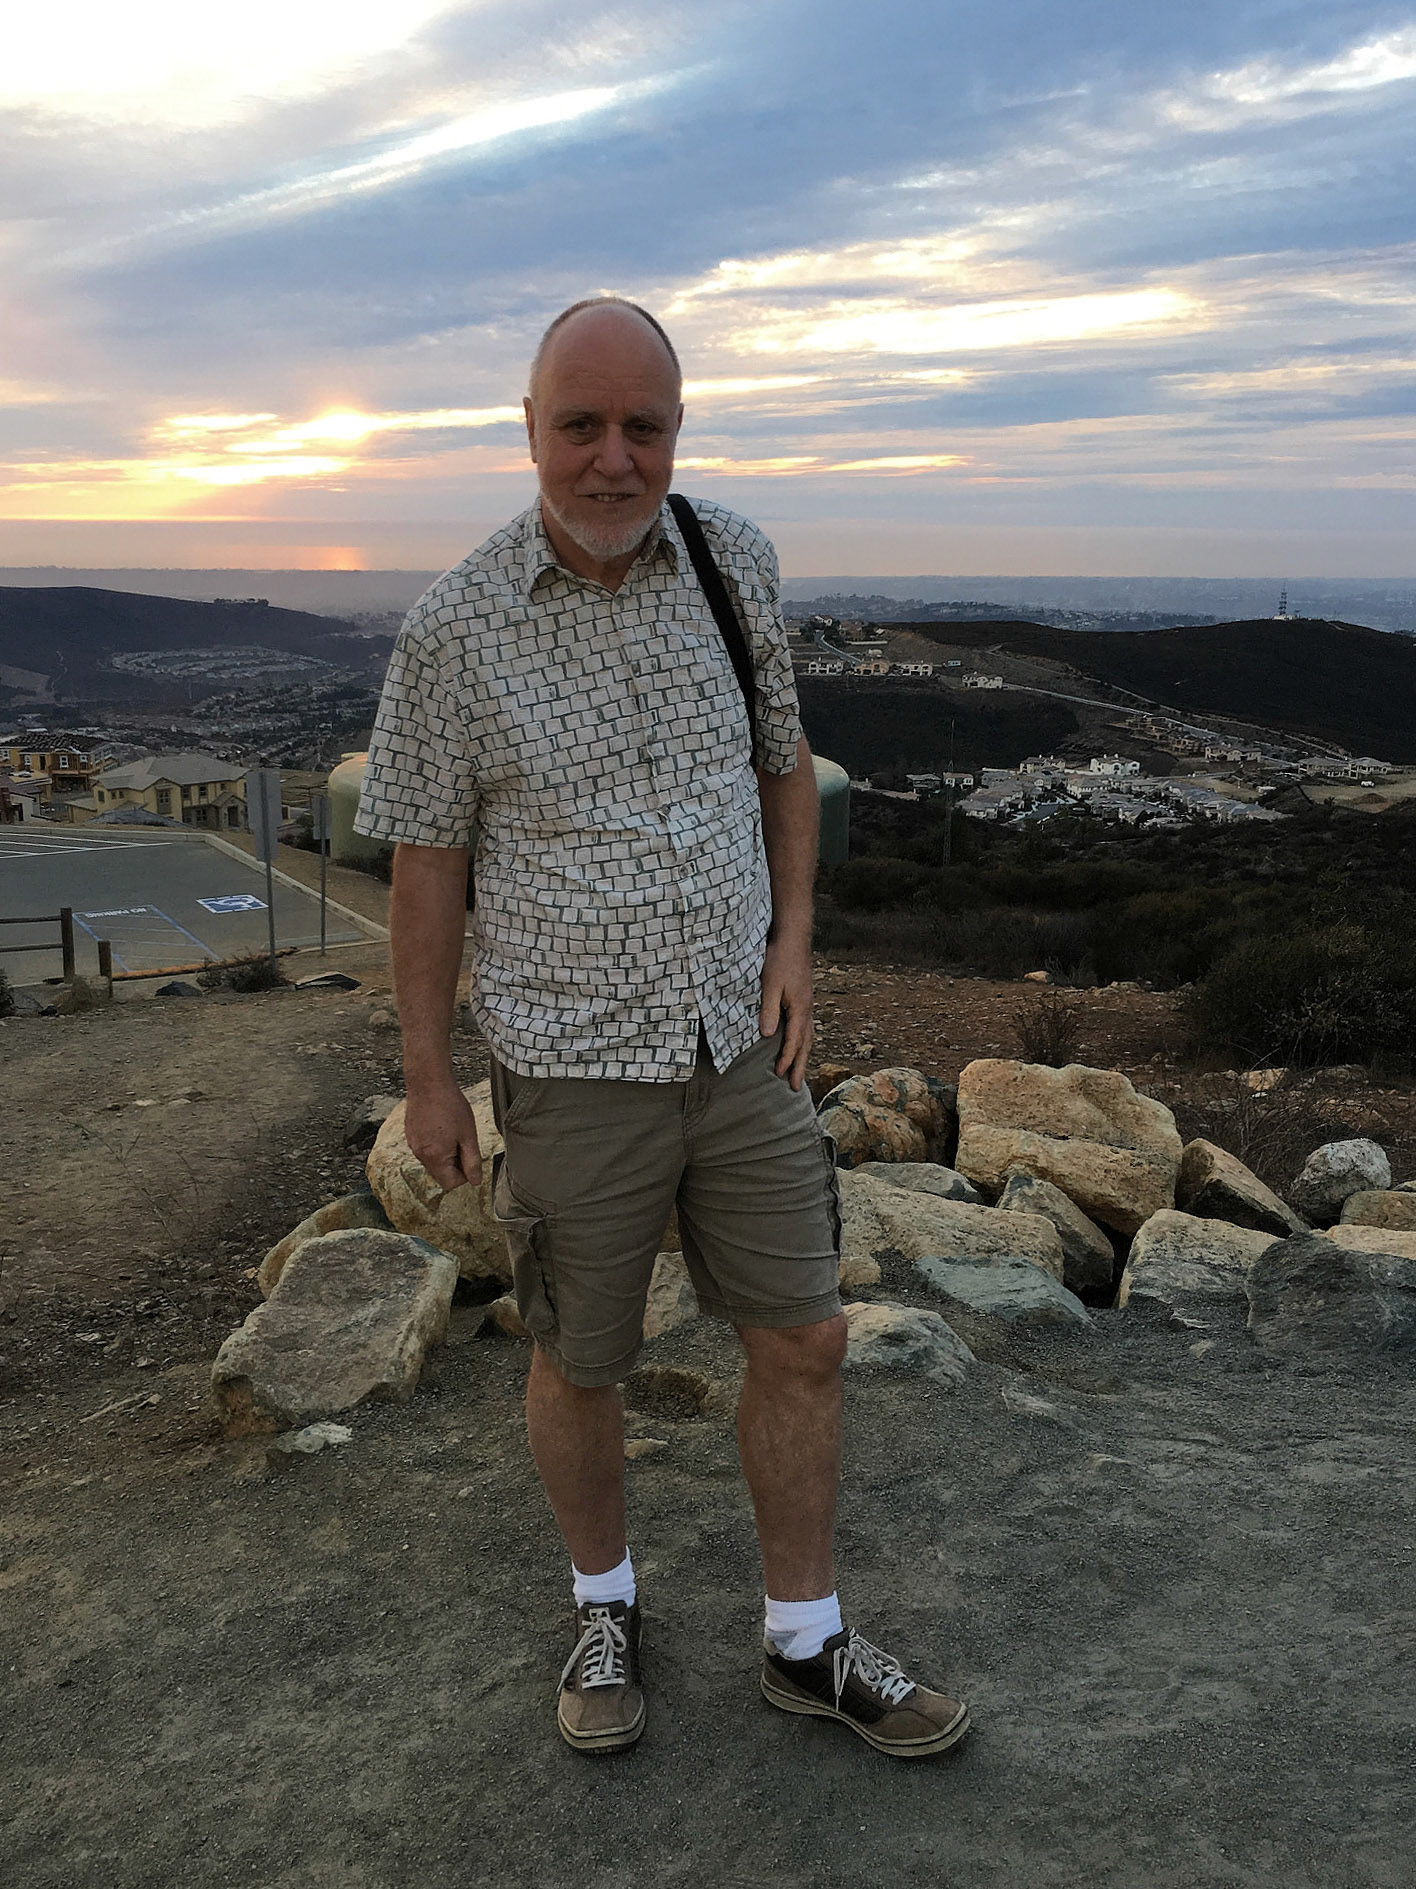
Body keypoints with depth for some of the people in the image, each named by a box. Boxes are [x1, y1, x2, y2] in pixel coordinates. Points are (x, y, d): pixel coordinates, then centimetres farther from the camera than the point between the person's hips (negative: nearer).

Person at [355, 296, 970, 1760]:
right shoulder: (456, 628, -12)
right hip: (574, 1069, -3)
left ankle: (806, 1644, 28)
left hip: (742, 1042, 4)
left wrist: (794, 944, 0)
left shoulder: (731, 562, -2)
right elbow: (424, 861, -5)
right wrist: (427, 1081, -1)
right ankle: (605, 1602, 40)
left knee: (803, 1341, 8)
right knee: (580, 1364, 13)